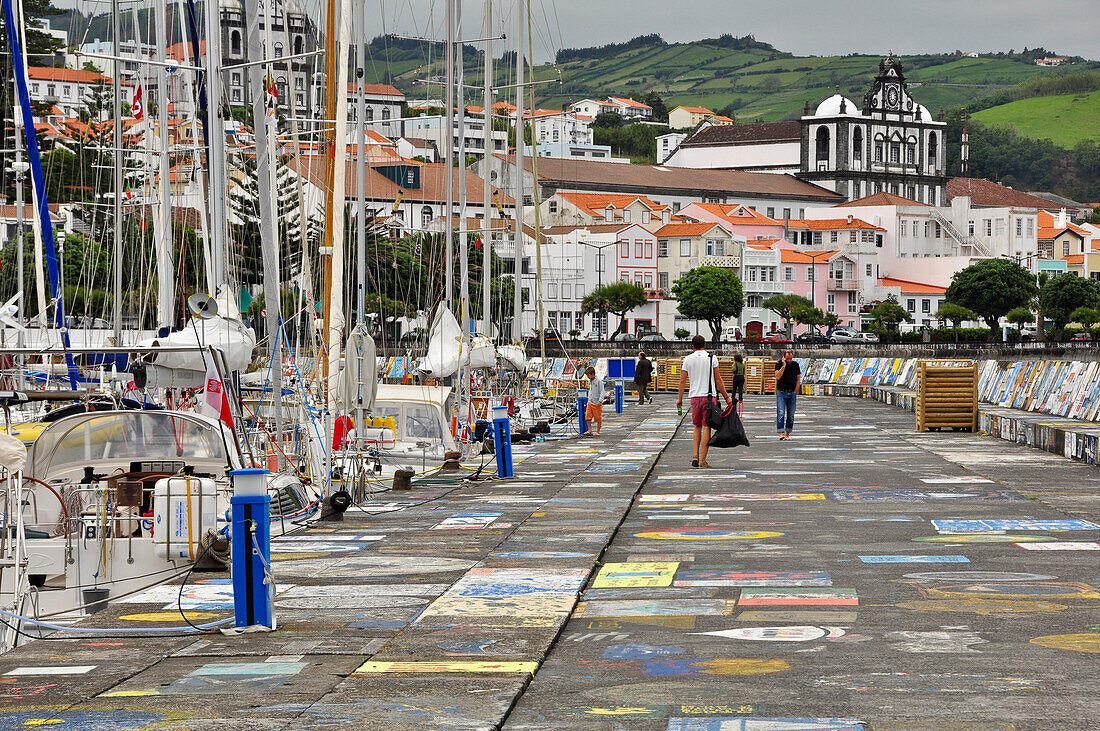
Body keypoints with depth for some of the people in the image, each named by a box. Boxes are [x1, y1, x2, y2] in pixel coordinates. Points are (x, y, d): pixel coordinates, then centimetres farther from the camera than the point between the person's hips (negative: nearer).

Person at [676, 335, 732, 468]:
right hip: (709, 396, -2)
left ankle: (695, 456, 5)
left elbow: (682, 380, 4)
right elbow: (718, 380, -1)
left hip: (694, 396, 2)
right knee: (706, 427, -1)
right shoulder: (712, 358, -1)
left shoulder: (688, 359, 4)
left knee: (697, 427, 17)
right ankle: (702, 460, -4)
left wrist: (680, 399, 12)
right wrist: (726, 397, 5)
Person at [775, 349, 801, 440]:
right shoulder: (779, 364, -2)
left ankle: (787, 434, 10)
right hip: (781, 392, -3)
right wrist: (784, 365, -18)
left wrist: (795, 392, 2)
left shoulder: (795, 364, 6)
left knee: (790, 415, 3)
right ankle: (781, 434, -20)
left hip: (792, 393, 3)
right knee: (780, 413, -14)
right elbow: (778, 377, -16)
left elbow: (798, 379, 10)